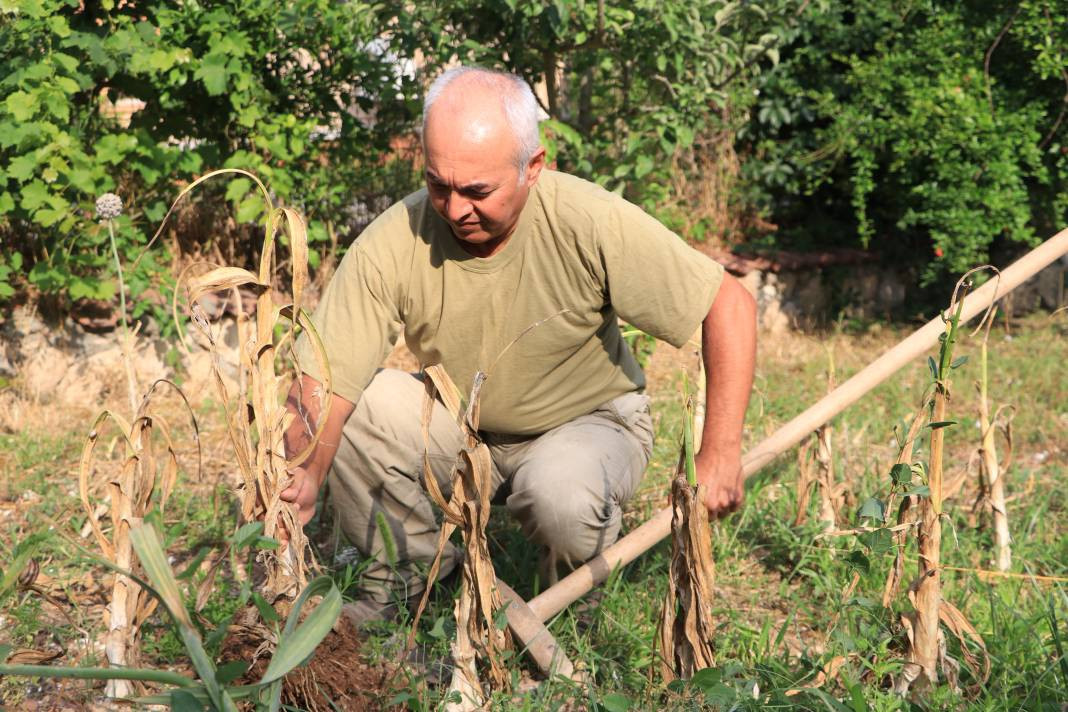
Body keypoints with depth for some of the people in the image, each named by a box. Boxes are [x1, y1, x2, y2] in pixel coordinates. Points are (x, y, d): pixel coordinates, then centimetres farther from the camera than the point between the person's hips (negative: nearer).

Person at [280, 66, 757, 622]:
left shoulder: (593, 223, -28)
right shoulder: (390, 246, -24)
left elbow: (729, 304, -22)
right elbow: (320, 382, -26)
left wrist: (719, 457, -26)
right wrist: (302, 479, -47)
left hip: (588, 422, -2)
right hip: (458, 428, 2)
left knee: (563, 495, -35)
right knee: (358, 403, -24)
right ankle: (408, 571, 1)